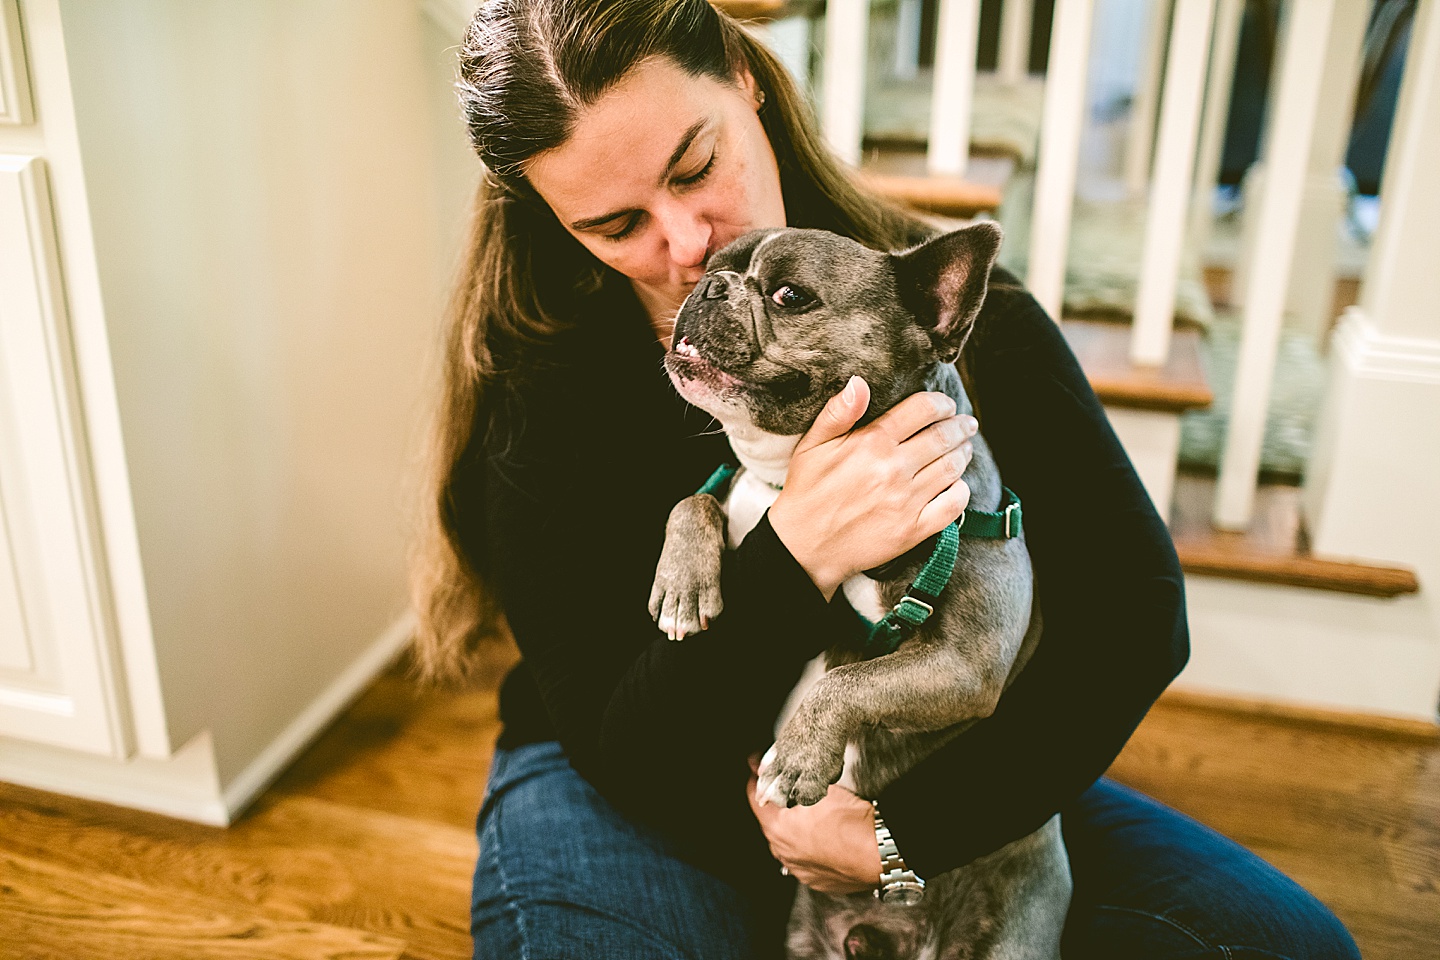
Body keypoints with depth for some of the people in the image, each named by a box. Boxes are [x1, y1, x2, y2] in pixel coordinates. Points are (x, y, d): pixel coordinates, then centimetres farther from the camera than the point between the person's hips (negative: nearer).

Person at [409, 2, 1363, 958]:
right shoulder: (541, 387, -18)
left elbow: (1136, 605, -13)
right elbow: (620, 745, -17)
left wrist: (904, 829, -22)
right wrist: (797, 561, -35)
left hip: (926, 781, 3)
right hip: (665, 801, -2)